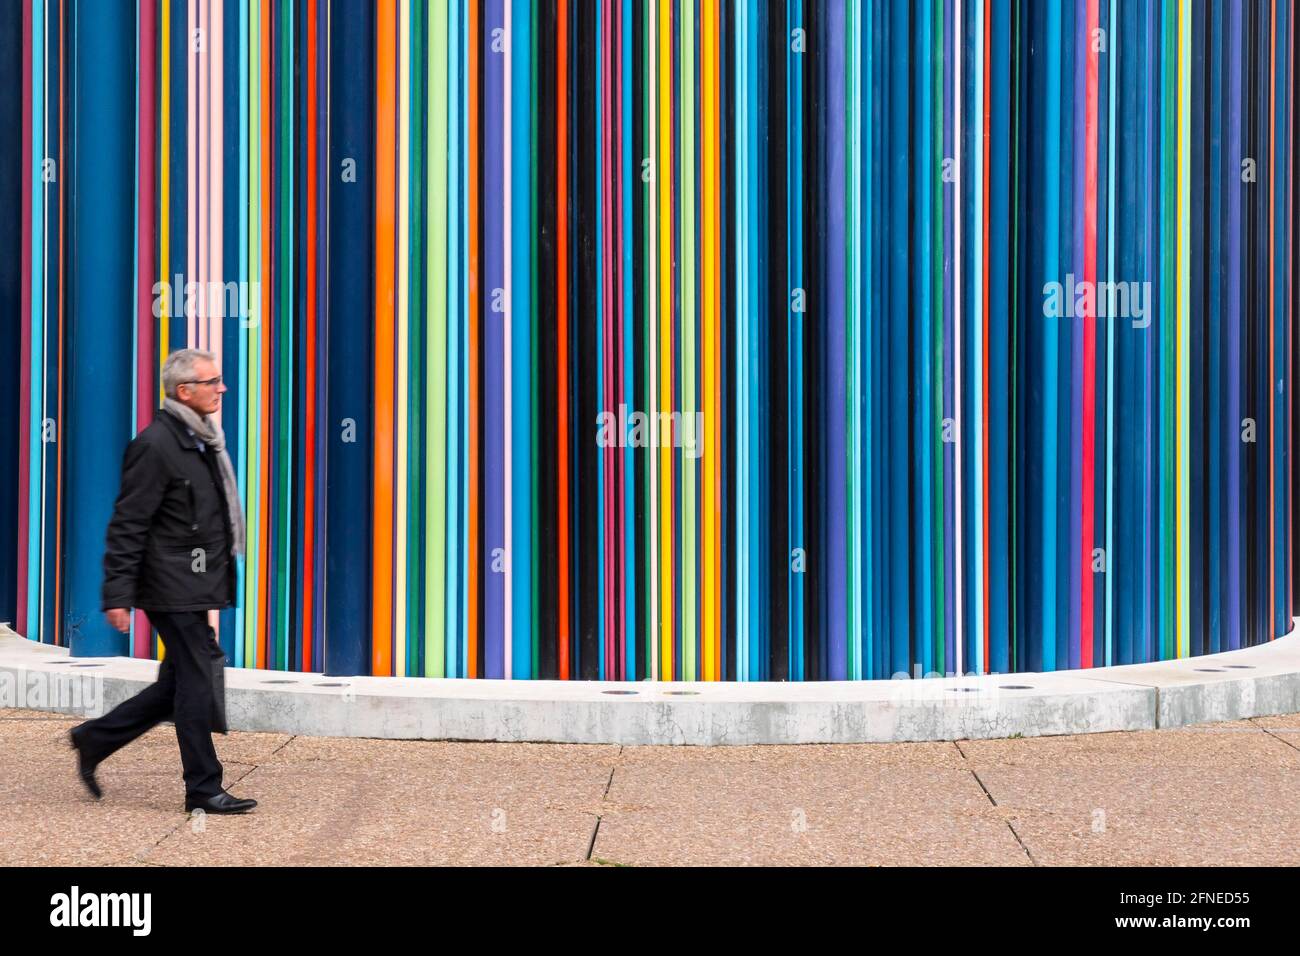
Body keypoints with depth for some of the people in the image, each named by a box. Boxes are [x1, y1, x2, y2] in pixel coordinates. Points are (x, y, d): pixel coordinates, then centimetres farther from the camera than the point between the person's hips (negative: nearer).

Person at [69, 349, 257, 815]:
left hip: (196, 585, 10)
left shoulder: (203, 440, 14)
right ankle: (203, 789, 6)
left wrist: (216, 584, 23)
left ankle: (94, 739, 27)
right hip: (174, 587, -10)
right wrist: (117, 594, -19)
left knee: (178, 684, 14)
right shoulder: (155, 445, -15)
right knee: (196, 683, -4)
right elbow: (127, 526, -16)